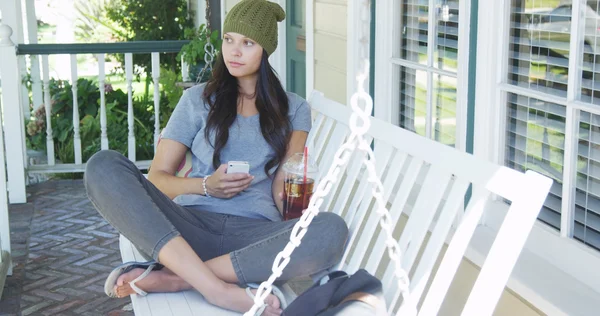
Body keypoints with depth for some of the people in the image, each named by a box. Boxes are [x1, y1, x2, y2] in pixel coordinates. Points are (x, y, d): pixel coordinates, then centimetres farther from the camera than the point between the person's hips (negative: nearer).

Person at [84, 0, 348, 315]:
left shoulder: (293, 109, 17)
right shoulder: (199, 99, 16)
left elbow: (283, 193, 7)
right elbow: (157, 178, 11)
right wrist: (206, 185, -8)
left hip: (254, 233, 0)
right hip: (192, 226, 1)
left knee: (331, 230, -33)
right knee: (104, 166, -24)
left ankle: (170, 278, -30)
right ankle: (217, 288, -37)